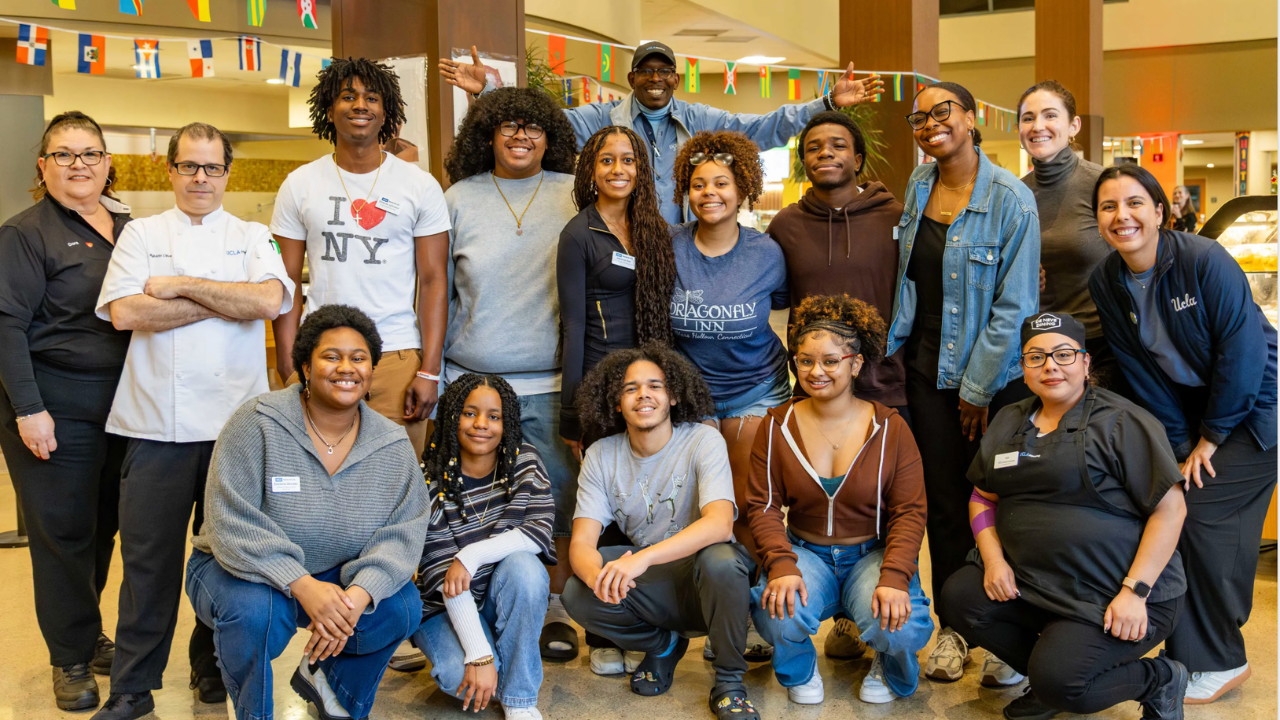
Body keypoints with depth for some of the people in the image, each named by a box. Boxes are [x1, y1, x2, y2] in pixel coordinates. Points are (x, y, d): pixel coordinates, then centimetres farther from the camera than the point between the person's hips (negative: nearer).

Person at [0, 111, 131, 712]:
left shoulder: (126, 227, 12)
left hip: (121, 402, 6)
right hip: (56, 404, -5)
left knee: (104, 525, 13)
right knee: (64, 530, 3)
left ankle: (90, 635, 31)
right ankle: (71, 659, 16)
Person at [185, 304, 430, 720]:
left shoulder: (393, 446, -5)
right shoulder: (258, 423, -18)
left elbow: (403, 531, -11)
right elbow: (232, 524, -24)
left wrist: (359, 595, -31)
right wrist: (304, 587, -35)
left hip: (336, 577, 4)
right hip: (240, 570, -3)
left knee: (402, 607, -20)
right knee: (256, 610, -35)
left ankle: (323, 678, 12)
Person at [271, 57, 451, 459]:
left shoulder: (420, 186, 4)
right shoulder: (299, 185, 8)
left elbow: (433, 281, 2)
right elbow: (288, 285, 7)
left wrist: (429, 371, -6)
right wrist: (288, 370, -1)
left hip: (397, 358, -1)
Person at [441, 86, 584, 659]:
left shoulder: (575, 197, 5)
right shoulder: (460, 198, 7)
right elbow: (438, 290, 11)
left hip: (553, 384, 0)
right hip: (472, 380, 1)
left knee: (560, 494, 2)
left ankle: (554, 608, 16)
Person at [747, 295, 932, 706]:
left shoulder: (890, 428, -4)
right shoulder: (777, 427, -2)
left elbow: (909, 511, -6)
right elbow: (762, 505, -3)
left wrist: (894, 577, -22)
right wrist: (781, 565, -21)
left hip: (872, 552, 0)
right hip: (804, 551, 1)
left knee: (899, 627, -29)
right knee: (780, 616, -31)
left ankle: (890, 669, 12)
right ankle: (800, 668, 9)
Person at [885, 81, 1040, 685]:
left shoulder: (1010, 198, -12)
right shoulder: (918, 185, 5)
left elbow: (1013, 305, -12)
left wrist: (978, 387, -11)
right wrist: (892, 346, 7)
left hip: (996, 375, -4)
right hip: (929, 365, 5)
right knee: (943, 500, 9)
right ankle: (952, 628, 21)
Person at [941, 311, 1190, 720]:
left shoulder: (1122, 422, -8)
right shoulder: (1008, 423, 11)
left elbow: (1170, 509, -13)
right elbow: (983, 498, 16)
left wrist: (1135, 592, -19)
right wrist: (994, 559, -2)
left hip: (1113, 596, -7)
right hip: (1031, 582, 7)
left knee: (1059, 680, -25)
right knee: (959, 597, -13)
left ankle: (1160, 679, 5)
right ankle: (1049, 681, 5)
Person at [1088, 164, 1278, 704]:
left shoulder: (1206, 261, -22)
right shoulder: (1105, 282, -5)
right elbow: (1140, 371, -1)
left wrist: (1211, 438, -14)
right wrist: (1181, 442, -4)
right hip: (1193, 408, 6)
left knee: (1200, 515, -11)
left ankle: (1217, 662, 6)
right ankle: (1194, 648, 22)